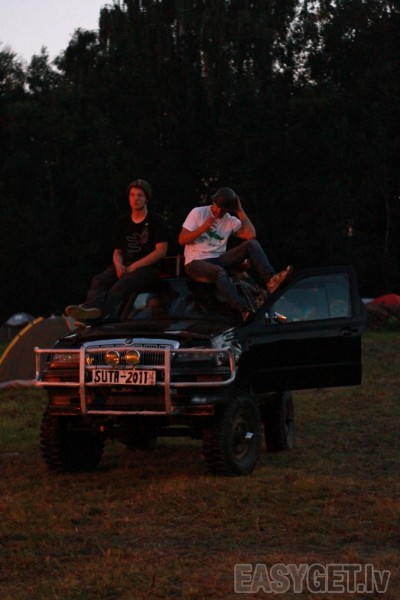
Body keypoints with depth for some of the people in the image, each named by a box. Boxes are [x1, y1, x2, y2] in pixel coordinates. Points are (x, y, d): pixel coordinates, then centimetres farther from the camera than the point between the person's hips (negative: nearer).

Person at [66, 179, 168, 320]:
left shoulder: (156, 221, 5)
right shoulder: (123, 223, 21)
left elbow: (161, 251, -5)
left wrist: (134, 266, -13)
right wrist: (119, 266, -4)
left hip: (147, 267, -5)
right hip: (125, 267, 5)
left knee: (123, 284, -38)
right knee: (99, 280, -27)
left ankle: (101, 311, -65)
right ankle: (90, 308, -58)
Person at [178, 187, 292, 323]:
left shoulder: (230, 221, 9)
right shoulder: (198, 213, 2)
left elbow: (251, 235, -9)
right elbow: (182, 240, -4)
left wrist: (240, 211, -4)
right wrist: (203, 228, -16)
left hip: (218, 260, 4)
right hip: (196, 263, -4)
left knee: (252, 243, -16)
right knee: (219, 272, -40)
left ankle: (269, 280, -38)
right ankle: (243, 310, -58)